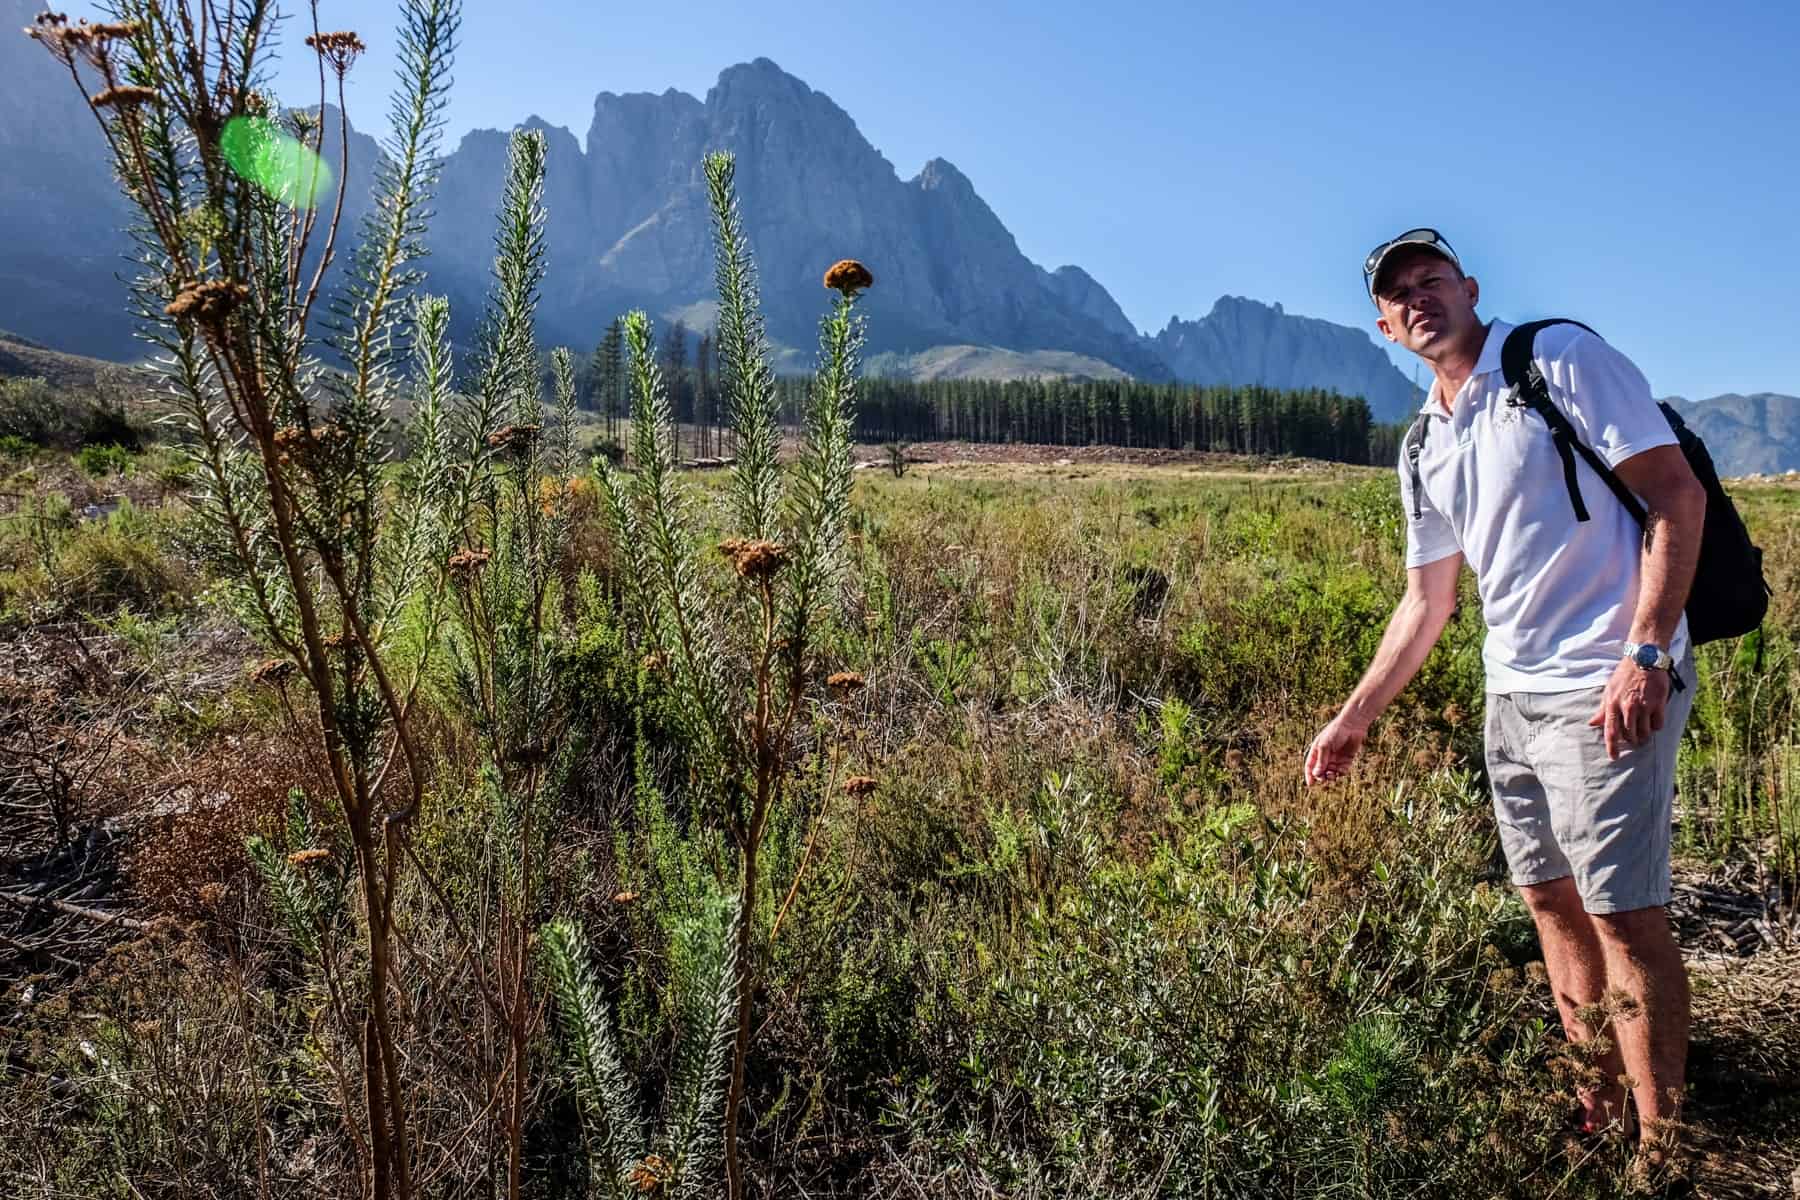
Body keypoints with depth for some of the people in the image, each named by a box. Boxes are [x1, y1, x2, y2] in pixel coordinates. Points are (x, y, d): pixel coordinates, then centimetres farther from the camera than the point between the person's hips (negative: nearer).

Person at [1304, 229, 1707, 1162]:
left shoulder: (1562, 358, -6)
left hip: (1609, 690, -7)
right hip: (1511, 696, 7)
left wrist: (1646, 653, -21)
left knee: (1624, 917, -6)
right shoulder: (1424, 447, 14)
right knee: (1552, 906, 13)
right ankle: (1598, 1111, 28)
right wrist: (1352, 718, 18)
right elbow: (1425, 603, 19)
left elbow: (1677, 493, -11)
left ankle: (1661, 1147, 9)